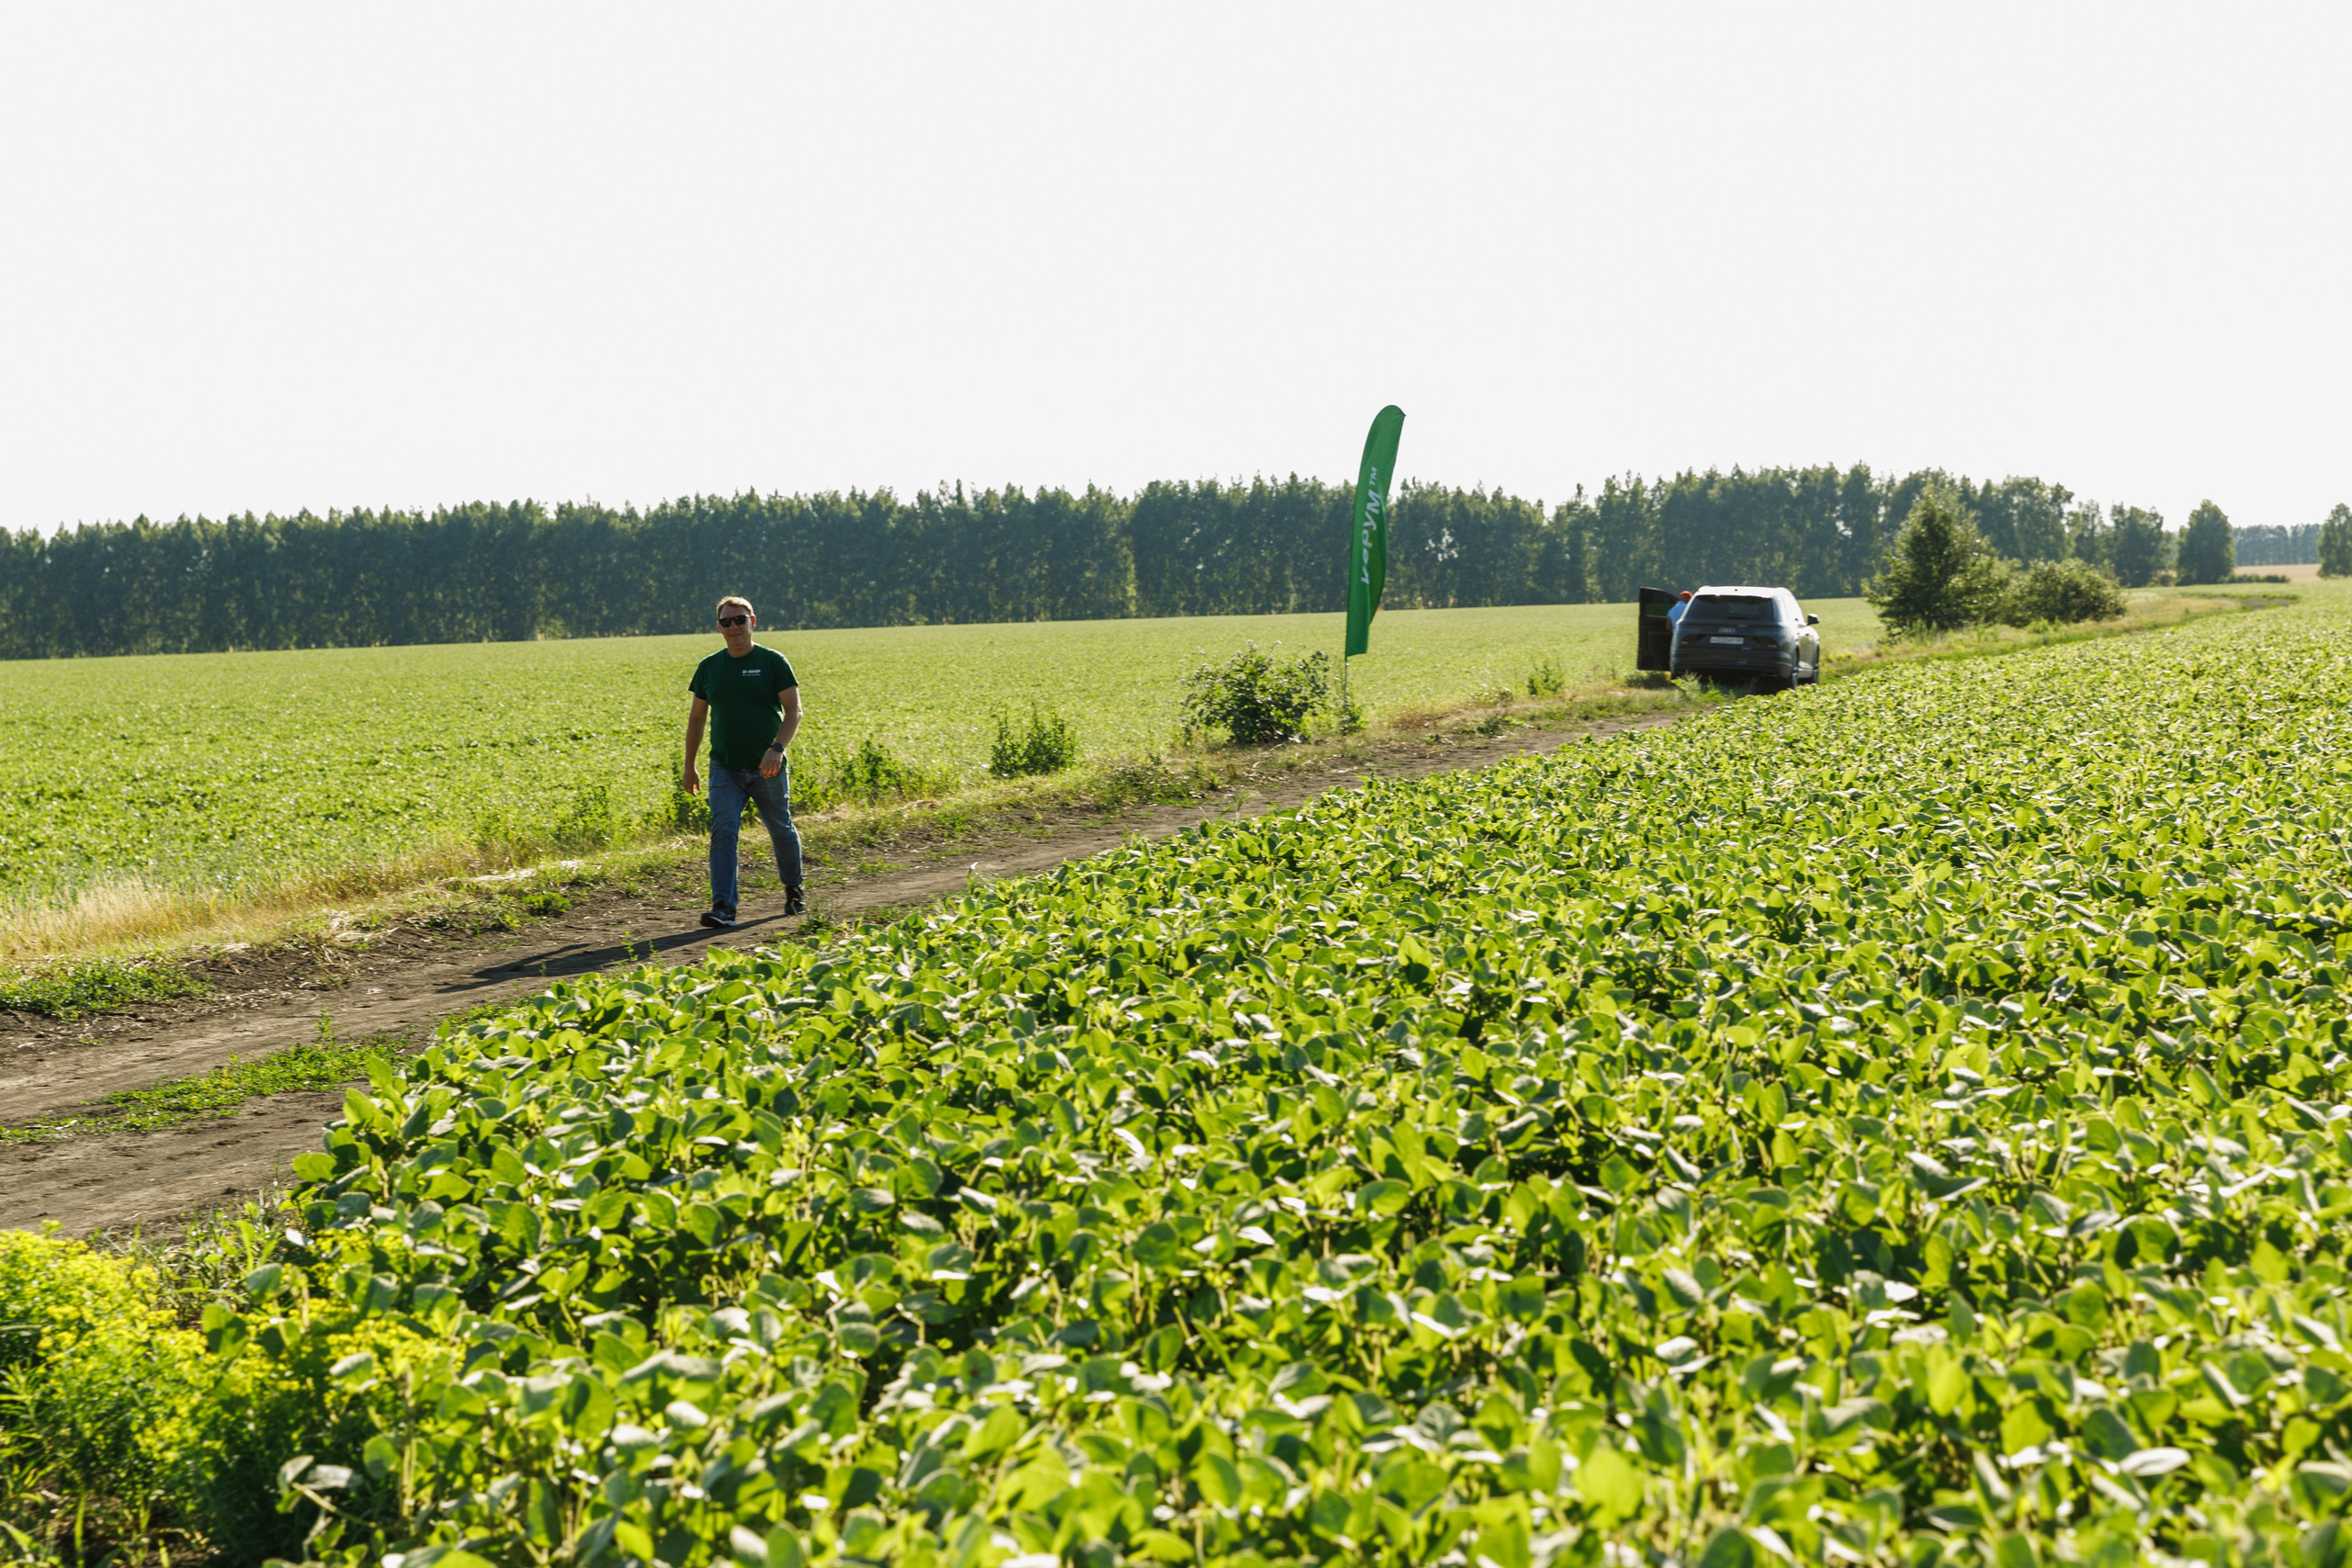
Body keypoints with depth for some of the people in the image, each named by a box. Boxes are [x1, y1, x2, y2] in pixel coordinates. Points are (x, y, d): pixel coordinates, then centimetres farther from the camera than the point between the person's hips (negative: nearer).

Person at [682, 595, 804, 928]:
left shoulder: (772, 662, -3)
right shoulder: (709, 667, 7)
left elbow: (794, 710, -7)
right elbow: (696, 718, 15)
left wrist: (777, 747, -23)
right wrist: (689, 767, 13)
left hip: (767, 769, -2)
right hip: (725, 769, 2)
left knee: (782, 831, 11)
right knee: (723, 832, -13)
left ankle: (793, 890, 36)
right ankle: (723, 907, -17)